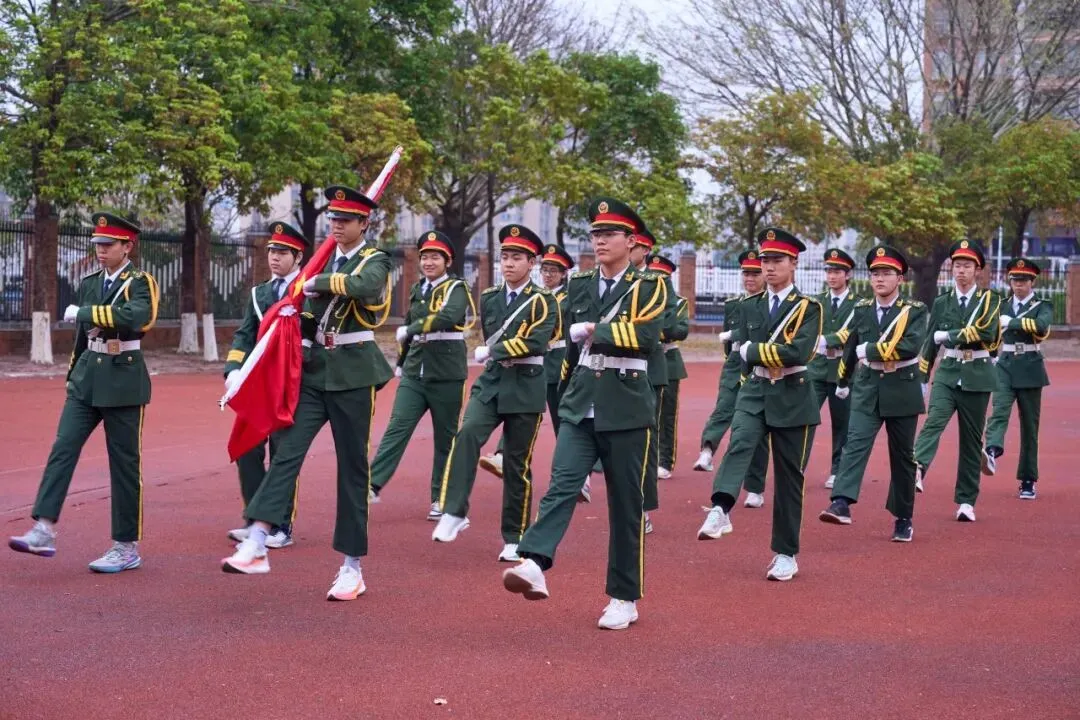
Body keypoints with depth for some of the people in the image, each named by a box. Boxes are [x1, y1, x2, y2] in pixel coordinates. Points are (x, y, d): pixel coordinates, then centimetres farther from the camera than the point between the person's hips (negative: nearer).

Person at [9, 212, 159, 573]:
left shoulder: (140, 283, -7)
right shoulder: (89, 284, 12)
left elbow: (134, 316, -29)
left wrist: (81, 312, -23)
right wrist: (72, 376, 23)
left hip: (123, 384, -6)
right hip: (86, 381, 6)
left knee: (124, 463, 0)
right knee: (62, 449, -7)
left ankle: (127, 547, 8)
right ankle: (43, 531, -12)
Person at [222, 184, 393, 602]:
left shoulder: (375, 261, -4)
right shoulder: (324, 260, 15)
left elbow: (364, 285, -29)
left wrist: (318, 283, -16)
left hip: (352, 374, -5)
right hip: (314, 370, 5)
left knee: (352, 468, 1)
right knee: (287, 451, -9)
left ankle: (352, 568, 8)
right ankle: (255, 546, -17)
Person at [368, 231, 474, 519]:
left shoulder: (457, 289, -7)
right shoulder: (417, 290, 12)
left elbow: (449, 317, -28)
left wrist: (410, 329, -32)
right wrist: (401, 362, 27)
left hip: (446, 376, -5)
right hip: (414, 374, 5)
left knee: (445, 438, 4)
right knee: (397, 428, -7)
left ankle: (441, 498, 12)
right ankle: (373, 484, -14)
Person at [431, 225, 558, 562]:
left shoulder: (543, 301, -5)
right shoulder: (489, 297, 10)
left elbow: (536, 342, -19)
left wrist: (492, 351, -16)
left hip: (525, 388, -3)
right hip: (490, 382, 3)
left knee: (517, 465, 3)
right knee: (466, 435, -24)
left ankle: (514, 538, 14)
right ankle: (454, 513, -26)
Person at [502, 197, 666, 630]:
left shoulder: (649, 287, -1)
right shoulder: (579, 285, 13)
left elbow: (645, 334, -19)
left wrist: (594, 330, -15)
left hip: (626, 409, -3)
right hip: (579, 406, 4)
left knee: (625, 505, 3)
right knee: (562, 483, -16)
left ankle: (624, 598, 11)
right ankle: (534, 566, -33)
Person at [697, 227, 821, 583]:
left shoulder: (809, 307, -3)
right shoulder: (749, 307, 10)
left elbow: (799, 353, -19)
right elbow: (743, 355, 4)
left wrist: (757, 350, -13)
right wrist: (777, 354, -5)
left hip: (793, 398, -2)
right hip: (754, 393, 2)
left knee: (789, 476, 3)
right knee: (739, 445, -28)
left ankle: (785, 553, 13)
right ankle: (719, 510, -49)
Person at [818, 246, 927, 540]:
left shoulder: (915, 310, -6)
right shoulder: (862, 310, 5)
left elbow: (911, 346, -23)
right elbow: (850, 347, 19)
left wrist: (870, 349, -20)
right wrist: (843, 380, 29)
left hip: (901, 392, -2)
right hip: (867, 390, 2)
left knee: (902, 456, 8)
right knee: (855, 443, -17)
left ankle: (903, 517, 20)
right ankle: (842, 504, -31)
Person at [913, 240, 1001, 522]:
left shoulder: (989, 300, 1)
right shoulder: (941, 302, 8)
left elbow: (986, 332, -17)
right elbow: (930, 343, 13)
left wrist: (947, 335, -14)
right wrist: (920, 379, 13)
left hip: (977, 376, -1)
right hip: (947, 374, 1)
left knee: (971, 439, 5)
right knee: (934, 421, -24)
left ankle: (966, 501, 12)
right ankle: (917, 469, -47)